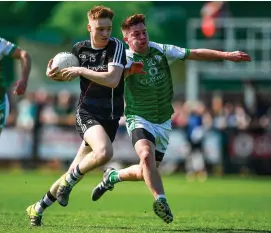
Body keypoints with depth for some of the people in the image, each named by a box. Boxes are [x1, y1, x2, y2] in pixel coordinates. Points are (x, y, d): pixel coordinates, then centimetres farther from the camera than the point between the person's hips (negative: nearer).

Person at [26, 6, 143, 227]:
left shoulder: (116, 46, -8)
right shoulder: (80, 48, 2)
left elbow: (112, 80, -21)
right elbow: (69, 75, 21)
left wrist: (81, 70, -22)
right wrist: (54, 74, -1)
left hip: (110, 117, 0)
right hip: (87, 113, 0)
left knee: (75, 173, 4)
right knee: (104, 152, -33)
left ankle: (39, 208, 24)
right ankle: (70, 179, -7)